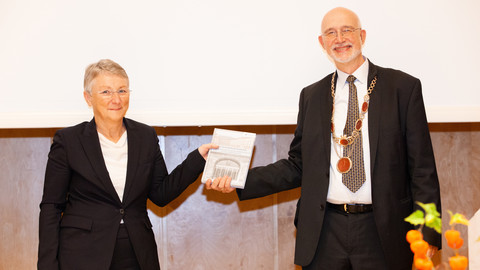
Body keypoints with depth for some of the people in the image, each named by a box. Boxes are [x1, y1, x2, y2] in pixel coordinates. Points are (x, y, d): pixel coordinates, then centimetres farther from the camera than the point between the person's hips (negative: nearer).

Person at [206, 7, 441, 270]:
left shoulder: (403, 87, 2)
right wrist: (240, 180, 0)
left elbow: (422, 169, -1)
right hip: (324, 234, 2)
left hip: (382, 233, -2)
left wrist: (427, 236, -7)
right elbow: (298, 166, 12)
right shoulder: (311, 96, 11)